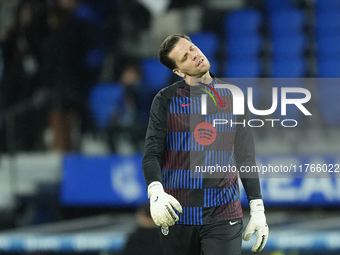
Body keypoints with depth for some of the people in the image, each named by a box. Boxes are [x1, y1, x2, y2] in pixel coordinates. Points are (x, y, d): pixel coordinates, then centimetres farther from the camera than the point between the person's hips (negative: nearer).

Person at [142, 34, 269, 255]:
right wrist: (156, 192, -23)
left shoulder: (233, 98, 9)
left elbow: (246, 158, 12)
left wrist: (258, 209, 6)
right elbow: (152, 154, -4)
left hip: (223, 214, 1)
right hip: (178, 213, 0)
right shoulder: (166, 100, 3)